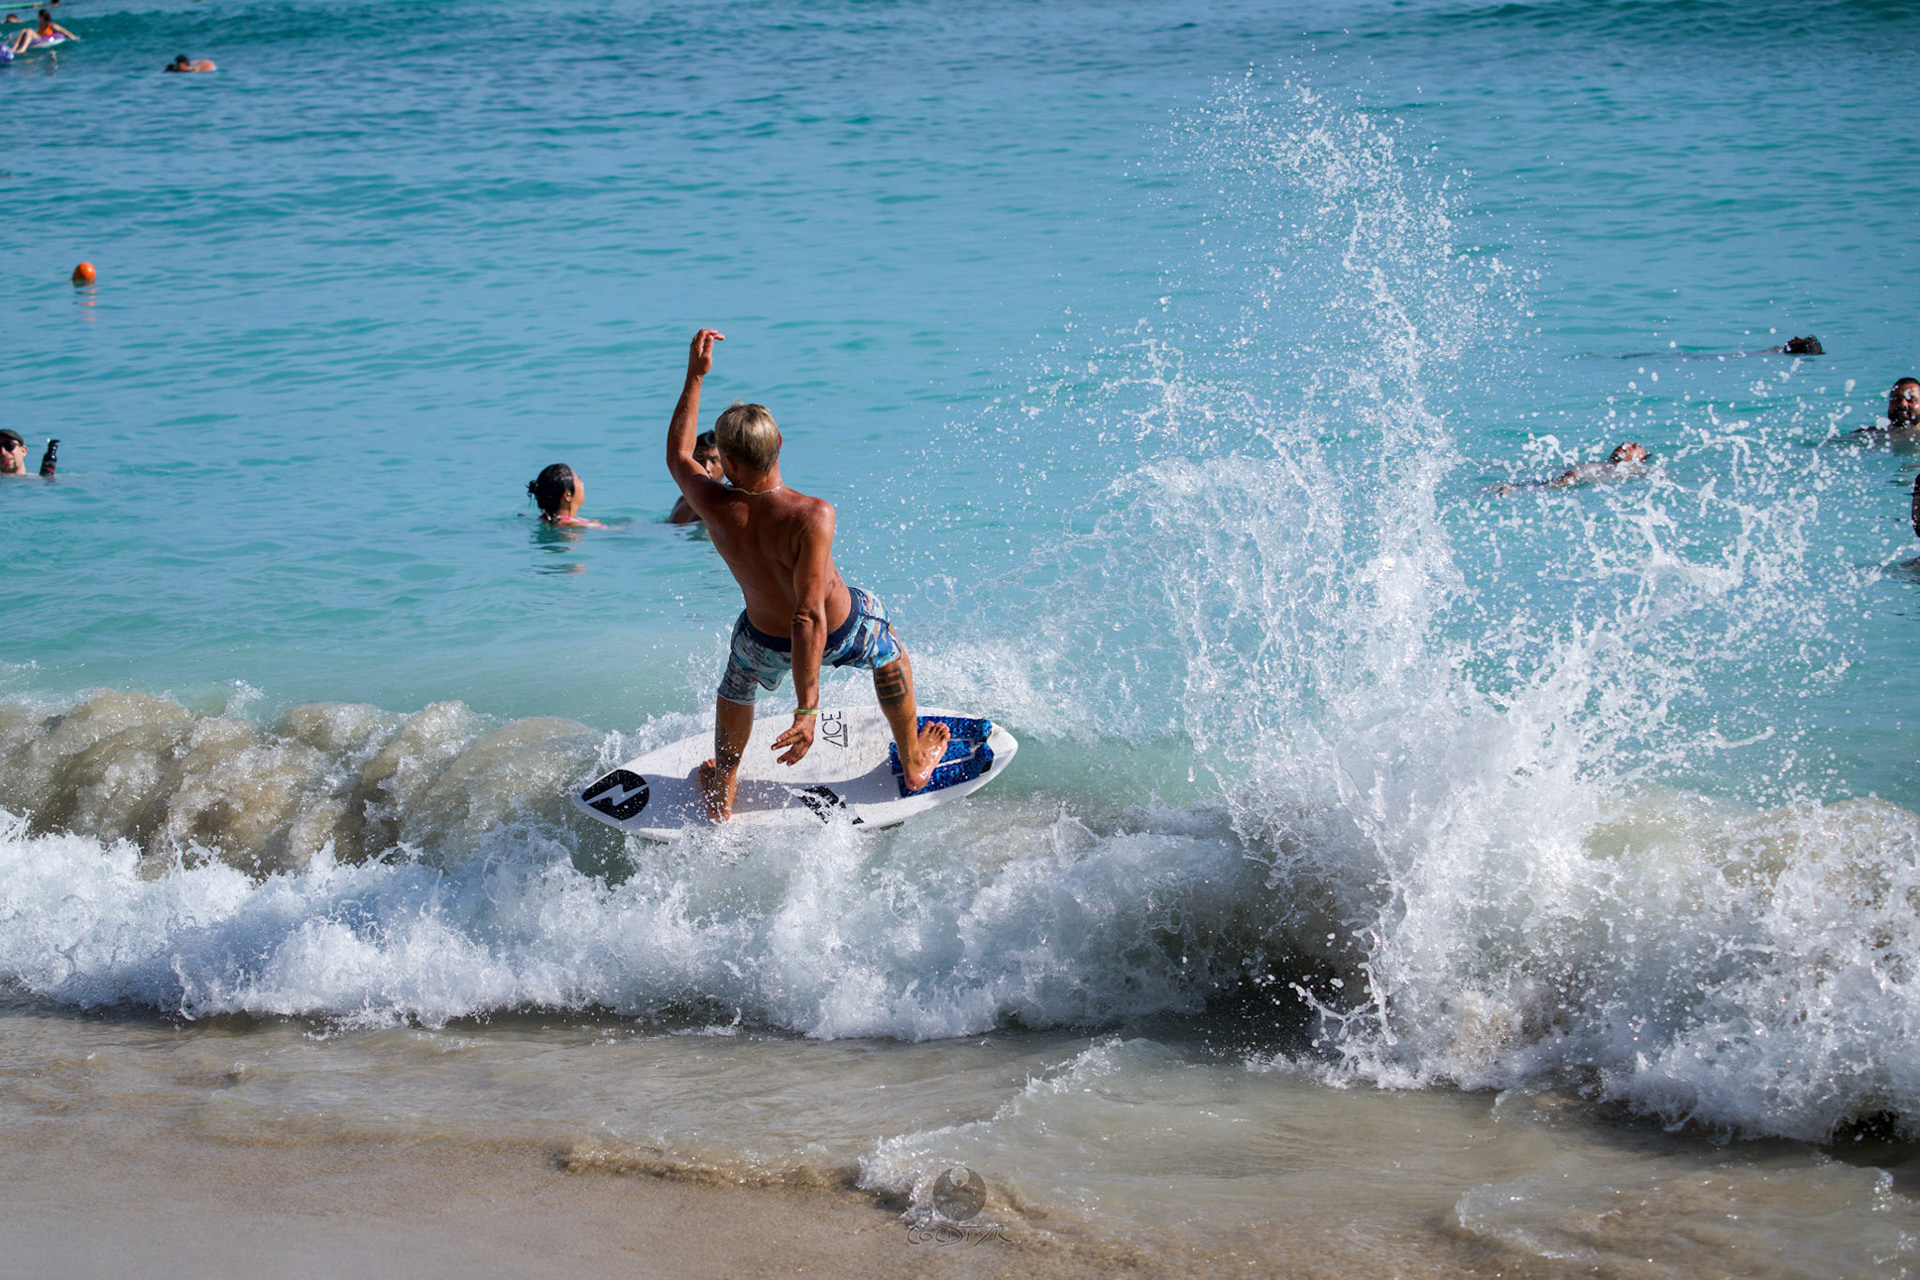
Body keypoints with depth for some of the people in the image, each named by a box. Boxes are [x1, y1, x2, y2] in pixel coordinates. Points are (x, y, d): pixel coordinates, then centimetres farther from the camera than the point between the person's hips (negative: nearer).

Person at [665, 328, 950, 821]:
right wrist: (807, 709, -37)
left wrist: (695, 377, 0)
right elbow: (809, 615, -40)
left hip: (768, 641, 2)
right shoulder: (812, 517, -38)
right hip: (842, 631, -2)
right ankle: (913, 765, 50)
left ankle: (721, 793, 51)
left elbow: (678, 455, -4)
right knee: (890, 651, 33)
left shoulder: (715, 508, -27)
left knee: (735, 687, 36)